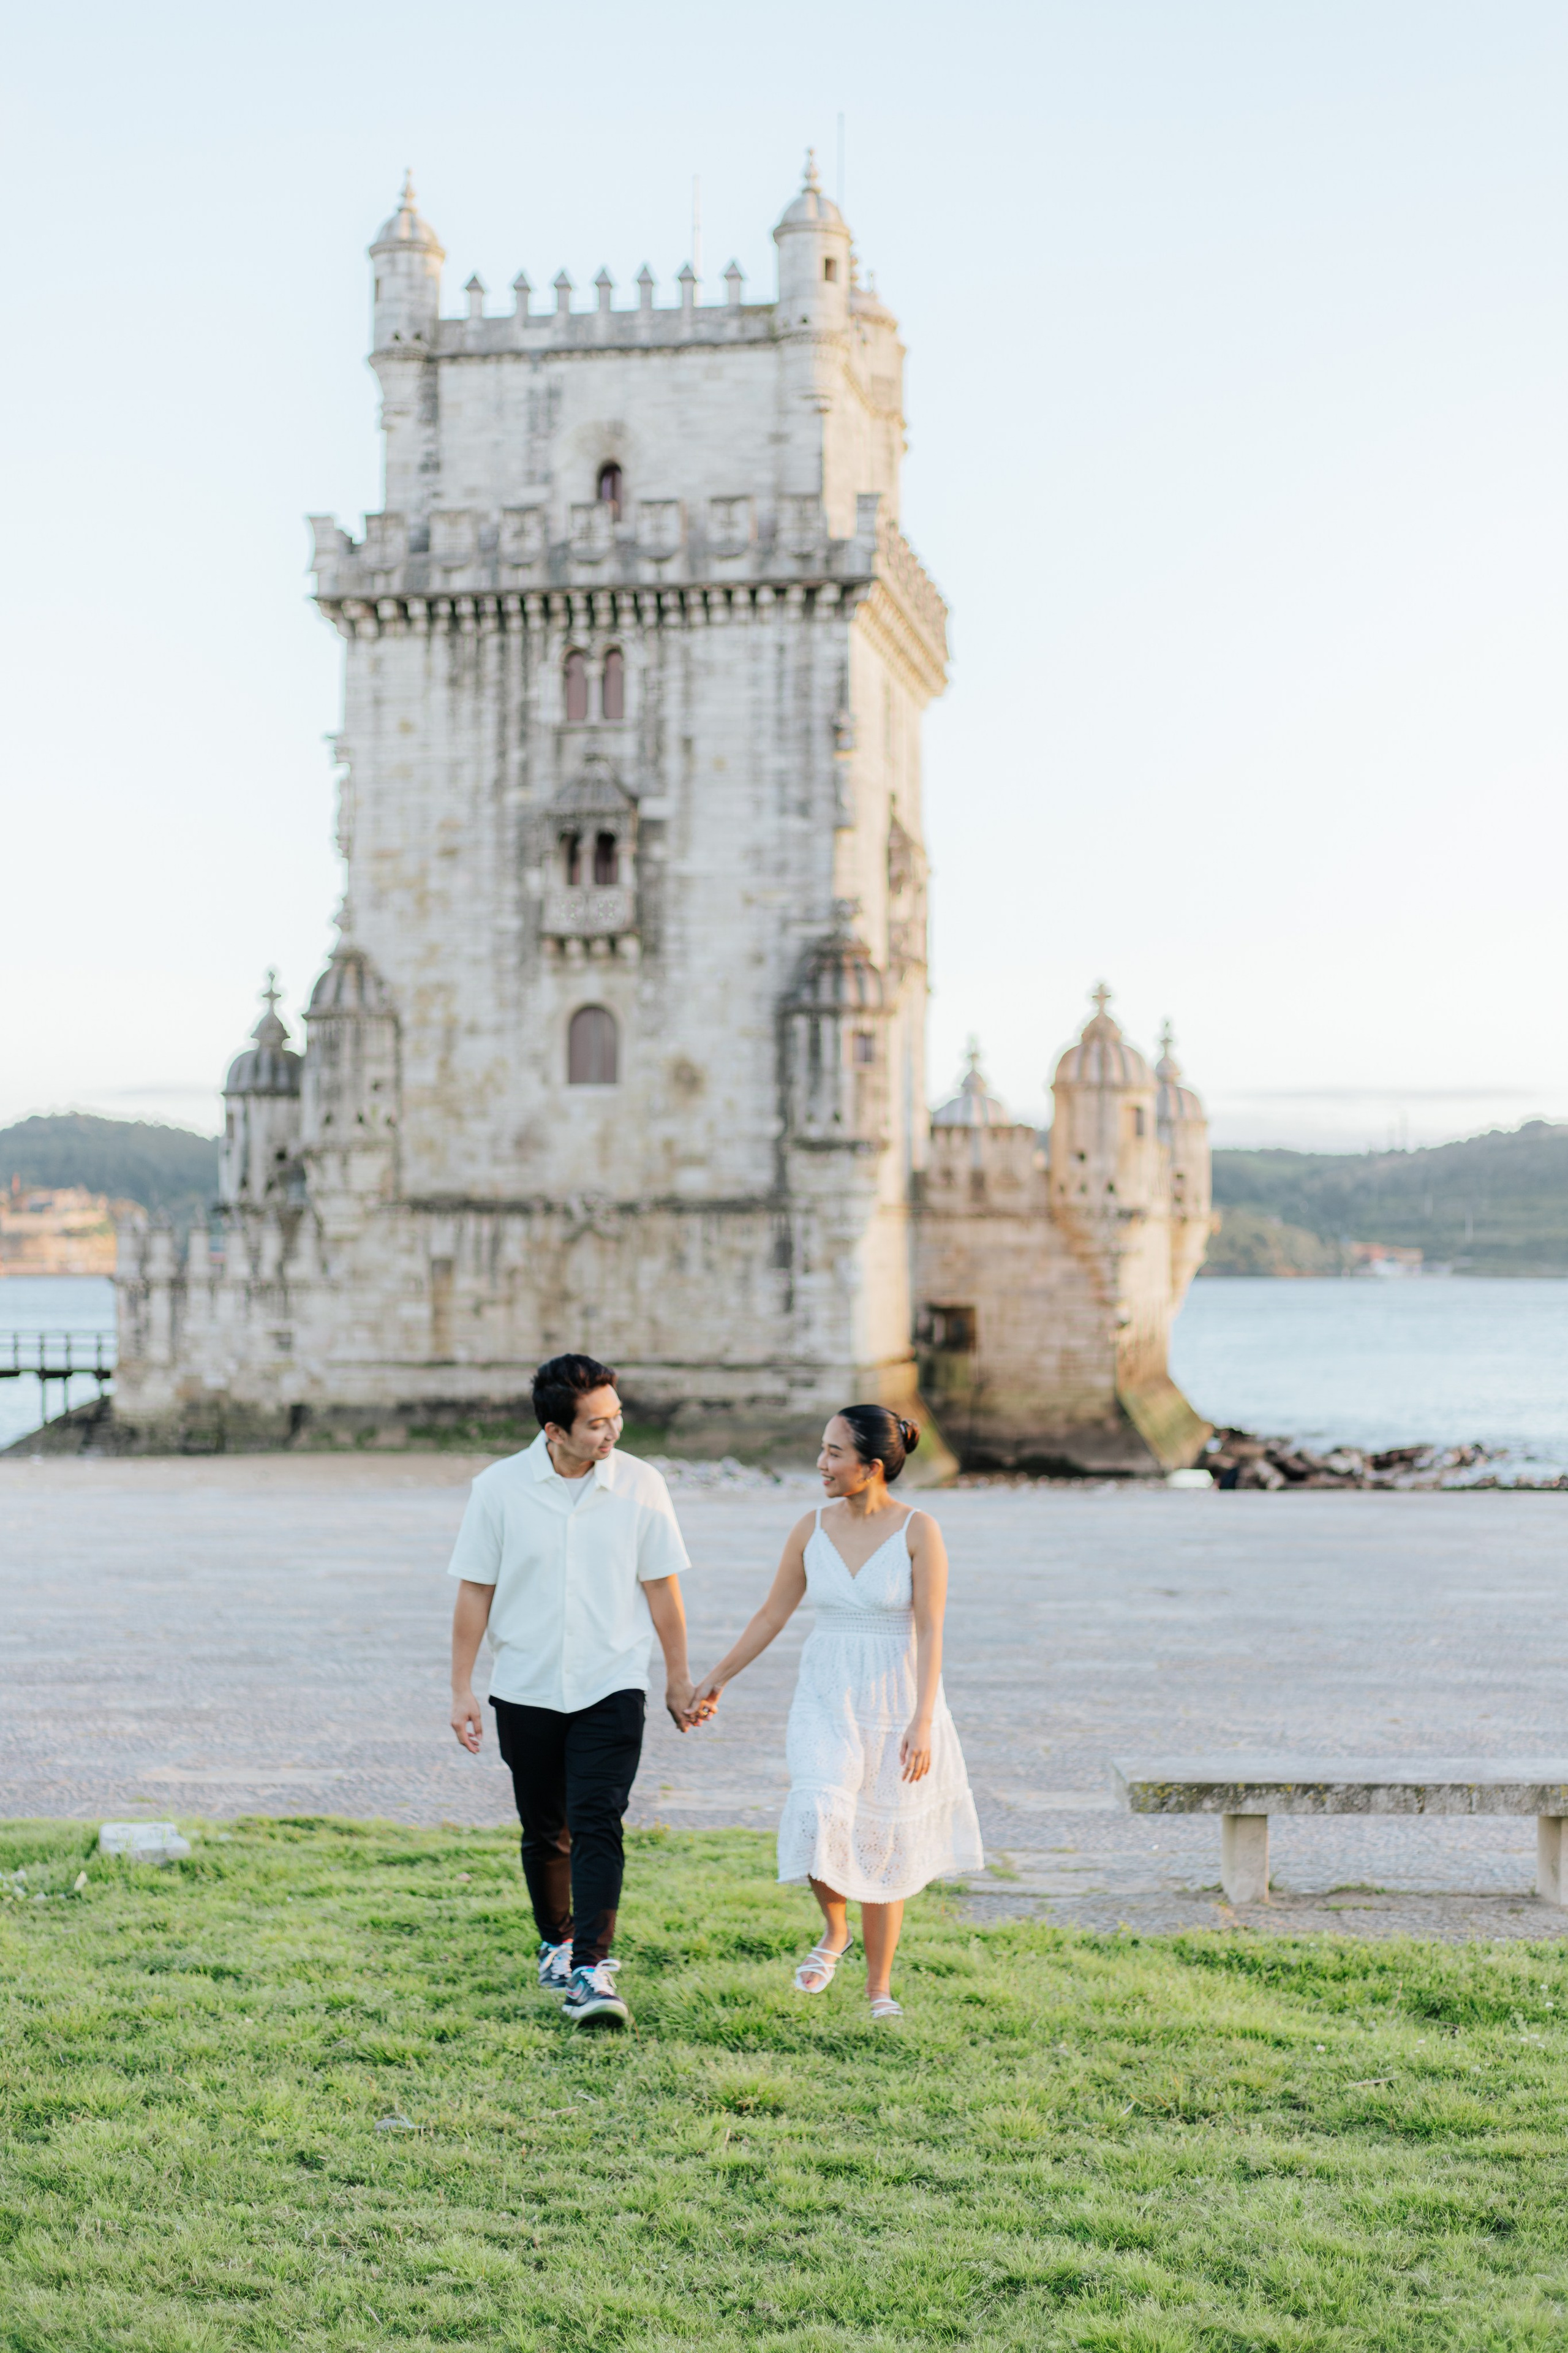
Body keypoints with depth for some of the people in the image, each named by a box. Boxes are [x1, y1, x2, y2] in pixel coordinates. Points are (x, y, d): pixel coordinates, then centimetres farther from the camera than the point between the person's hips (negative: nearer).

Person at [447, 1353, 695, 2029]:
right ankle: (556, 1941, 36)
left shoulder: (640, 1484, -4)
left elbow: (660, 1589, 4)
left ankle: (593, 1971, -17)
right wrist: (461, 1690, -2)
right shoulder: (499, 1488, -6)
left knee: (597, 1823, -14)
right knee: (544, 1831, 13)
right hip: (526, 1690, 1)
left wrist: (678, 1681, 9)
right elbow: (475, 1592, 0)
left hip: (612, 1687, -1)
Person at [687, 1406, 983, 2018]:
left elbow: (931, 1632, -14)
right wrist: (717, 1680, 12)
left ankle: (879, 1986, 25)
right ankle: (834, 1931, 6)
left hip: (897, 1702, -2)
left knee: (884, 1849, 8)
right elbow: (774, 1613, 10)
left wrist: (922, 1723, -21)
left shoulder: (919, 1531, -10)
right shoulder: (812, 1528, 0)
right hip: (826, 1701, 2)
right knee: (818, 1817, -22)